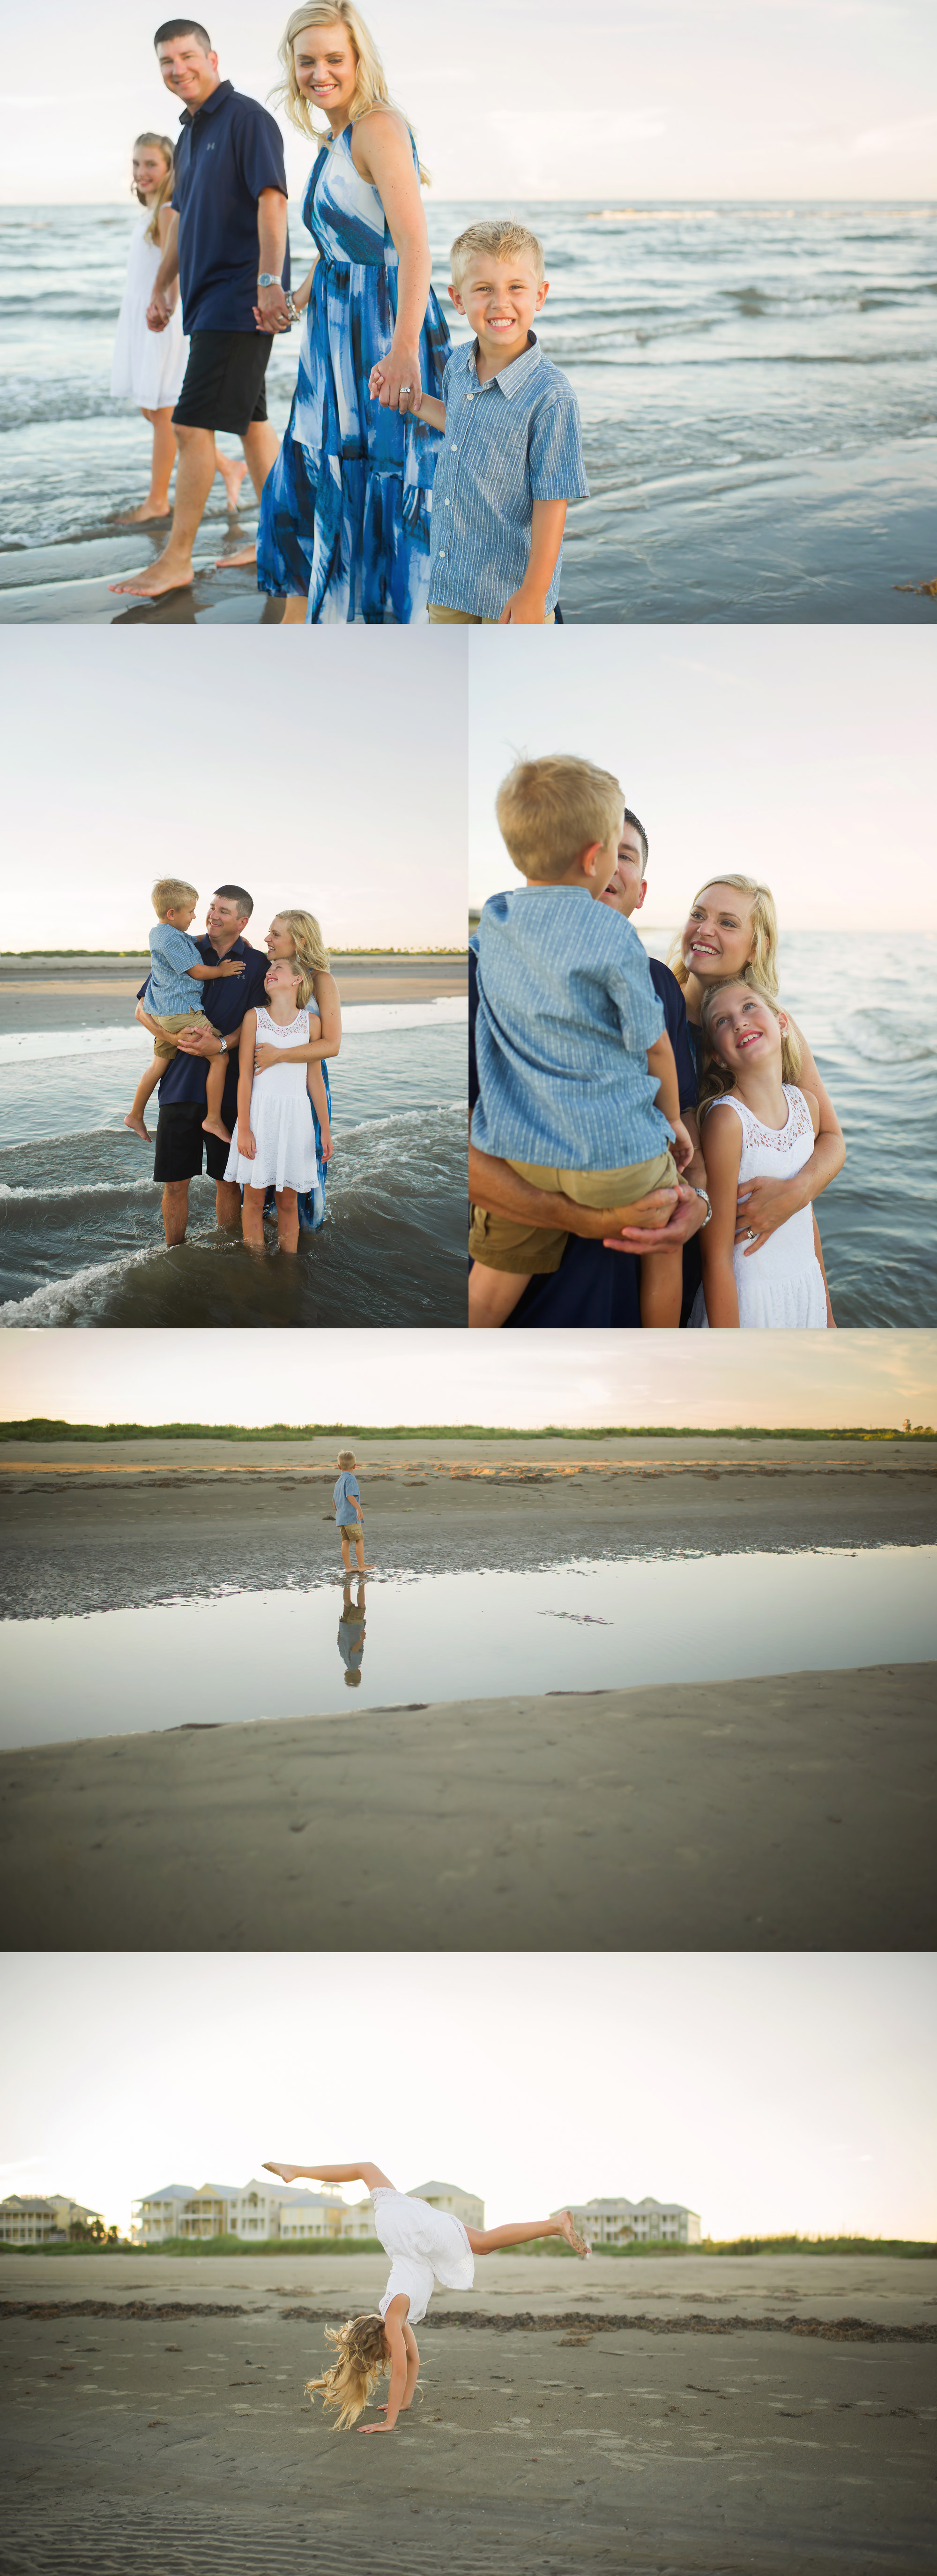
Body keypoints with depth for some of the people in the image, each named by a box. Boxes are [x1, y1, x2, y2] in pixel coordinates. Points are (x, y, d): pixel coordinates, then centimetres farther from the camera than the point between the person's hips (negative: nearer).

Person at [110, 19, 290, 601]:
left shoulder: (246, 118, -10)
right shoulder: (191, 133, 17)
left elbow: (272, 201, -19)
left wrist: (270, 281, -27)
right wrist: (162, 288, 26)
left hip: (238, 299, -9)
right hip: (208, 295, 9)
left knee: (194, 425, -11)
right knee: (250, 420, 13)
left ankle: (177, 561, -9)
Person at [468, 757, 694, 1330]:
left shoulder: (492, 924, 2)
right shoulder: (612, 938, -15)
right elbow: (654, 1047, -5)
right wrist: (673, 1118, 12)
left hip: (514, 1149, 4)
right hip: (614, 1153, -4)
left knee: (492, 1284, 11)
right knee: (668, 1241, 21)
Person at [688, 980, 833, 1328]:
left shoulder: (807, 1104, 1)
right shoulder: (727, 1120, -19)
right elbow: (717, 1256, -18)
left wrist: (826, 1311, 16)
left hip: (807, 1288, 6)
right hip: (747, 1298, -6)